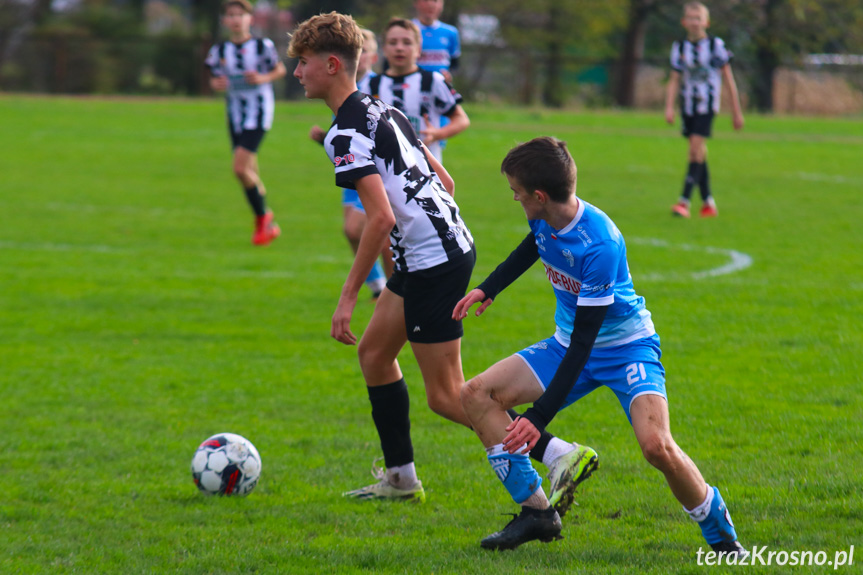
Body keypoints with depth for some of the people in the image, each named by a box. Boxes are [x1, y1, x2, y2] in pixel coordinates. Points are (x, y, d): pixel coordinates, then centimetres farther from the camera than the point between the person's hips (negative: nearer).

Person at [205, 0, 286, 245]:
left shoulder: (262, 46, -8)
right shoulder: (219, 51, 3)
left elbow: (280, 69, 4)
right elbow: (215, 78, 13)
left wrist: (262, 78, -15)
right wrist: (217, 84, -11)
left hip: (258, 113, -5)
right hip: (235, 114, 5)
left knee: (240, 167, -17)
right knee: (250, 173, 9)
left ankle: (262, 218, 0)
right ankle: (267, 225, 24)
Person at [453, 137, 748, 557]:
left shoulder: (599, 246, -33)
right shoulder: (544, 221, -10)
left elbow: (583, 344, -32)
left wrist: (539, 417, -33)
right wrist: (487, 289, 18)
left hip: (625, 348, -8)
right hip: (568, 344, 8)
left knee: (656, 445, -30)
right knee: (476, 395, -6)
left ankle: (720, 534, -5)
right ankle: (536, 512, -2)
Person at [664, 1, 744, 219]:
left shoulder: (716, 45, -3)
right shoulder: (679, 47, 6)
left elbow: (728, 78, 1)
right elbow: (674, 80, 6)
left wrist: (736, 111, 3)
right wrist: (669, 107, -9)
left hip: (707, 105, -4)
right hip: (687, 105, 4)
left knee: (696, 150, -16)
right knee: (698, 154, 8)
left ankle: (684, 201, -20)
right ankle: (708, 203, 17)